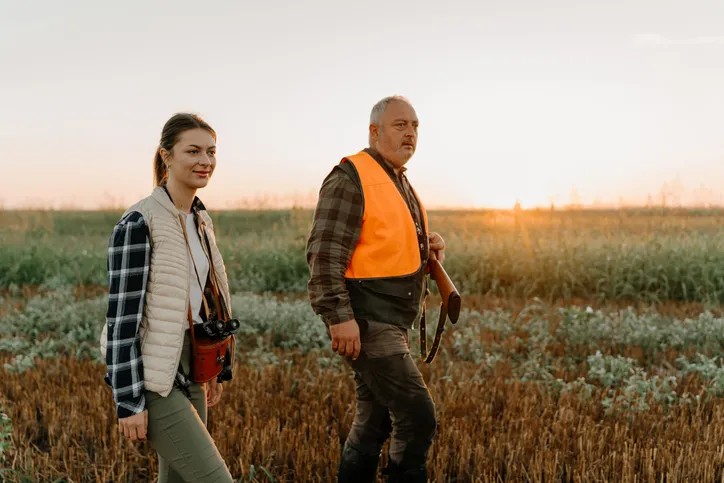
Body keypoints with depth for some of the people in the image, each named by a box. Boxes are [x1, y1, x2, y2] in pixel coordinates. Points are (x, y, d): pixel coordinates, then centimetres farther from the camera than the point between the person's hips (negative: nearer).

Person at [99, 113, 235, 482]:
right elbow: (121, 315, -18)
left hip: (188, 372, 8)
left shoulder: (198, 219, 9)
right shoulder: (139, 223, -16)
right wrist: (129, 402, -19)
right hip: (152, 379, -8)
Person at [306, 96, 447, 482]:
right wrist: (339, 317, -26)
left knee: (374, 422, 15)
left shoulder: (398, 181, 18)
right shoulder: (351, 179, -12)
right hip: (365, 321, -10)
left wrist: (428, 244, 7)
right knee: (417, 415, -12)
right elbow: (325, 254, -19)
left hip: (392, 323, 10)